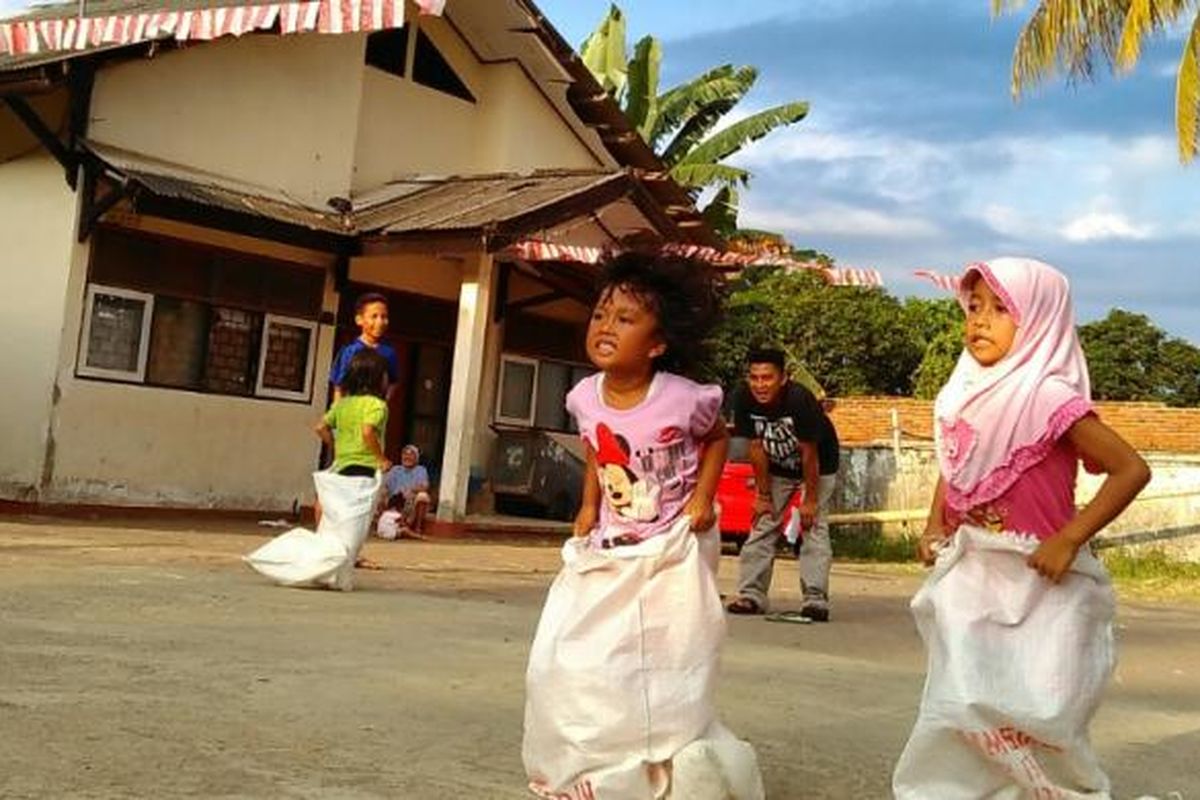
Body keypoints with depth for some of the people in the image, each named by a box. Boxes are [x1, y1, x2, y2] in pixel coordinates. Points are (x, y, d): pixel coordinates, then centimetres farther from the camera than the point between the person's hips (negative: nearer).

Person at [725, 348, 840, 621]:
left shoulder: (800, 400, -35)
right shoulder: (744, 399, -23)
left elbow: (809, 453, -26)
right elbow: (756, 447, -14)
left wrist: (809, 500, -21)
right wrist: (763, 494, -10)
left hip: (819, 467, -4)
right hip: (777, 468, 4)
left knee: (815, 527, -14)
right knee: (762, 525, -1)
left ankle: (815, 600, -17)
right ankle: (751, 595, 1)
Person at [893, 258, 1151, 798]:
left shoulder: (1048, 396, -17)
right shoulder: (968, 392, 4)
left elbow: (1131, 470, -19)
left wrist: (1070, 539, -21)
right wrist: (935, 528, 7)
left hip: (1036, 583, -6)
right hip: (971, 577, 6)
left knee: (1024, 716, -3)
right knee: (960, 705, 11)